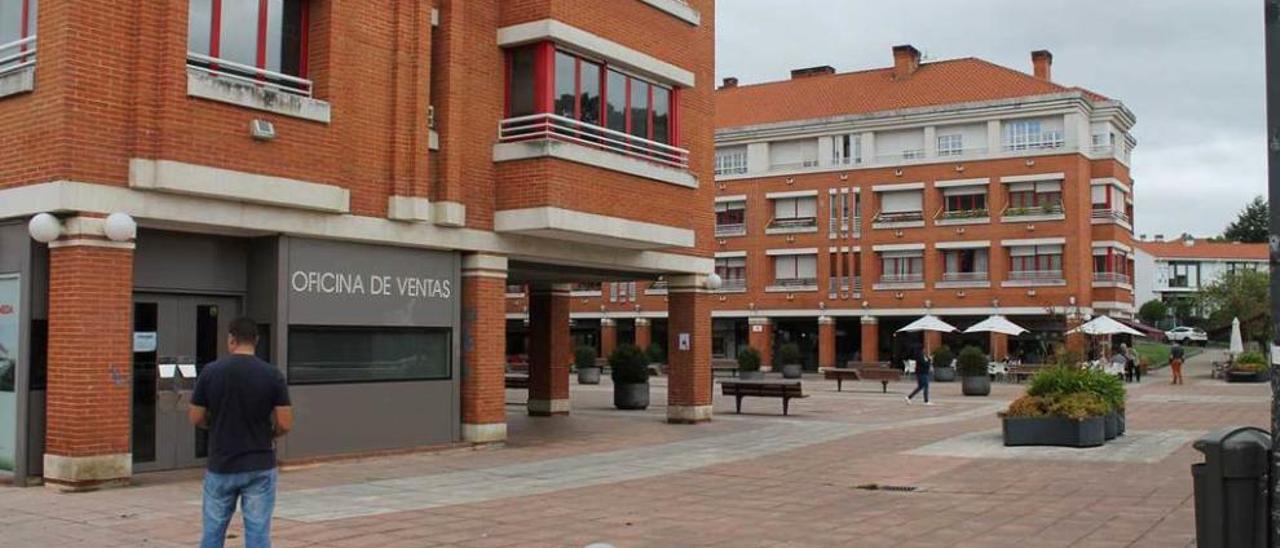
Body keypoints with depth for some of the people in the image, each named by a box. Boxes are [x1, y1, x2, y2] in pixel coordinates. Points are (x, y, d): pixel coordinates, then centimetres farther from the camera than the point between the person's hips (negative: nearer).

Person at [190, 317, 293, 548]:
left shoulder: (210, 371, -6)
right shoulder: (272, 374, -8)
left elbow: (196, 419, 0)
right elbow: (285, 424, -9)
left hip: (221, 468, 1)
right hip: (260, 468, -1)